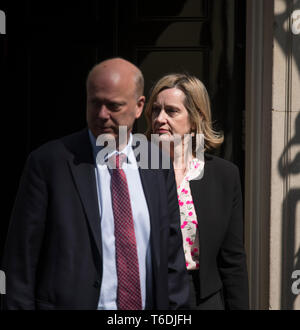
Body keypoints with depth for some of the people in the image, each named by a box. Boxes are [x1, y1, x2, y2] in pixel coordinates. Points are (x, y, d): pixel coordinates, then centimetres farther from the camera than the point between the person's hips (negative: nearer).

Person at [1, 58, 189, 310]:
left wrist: (177, 306, 2)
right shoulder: (48, 162, -8)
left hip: (148, 303, 4)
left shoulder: (159, 168, 4)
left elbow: (171, 257, 7)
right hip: (70, 302, -3)